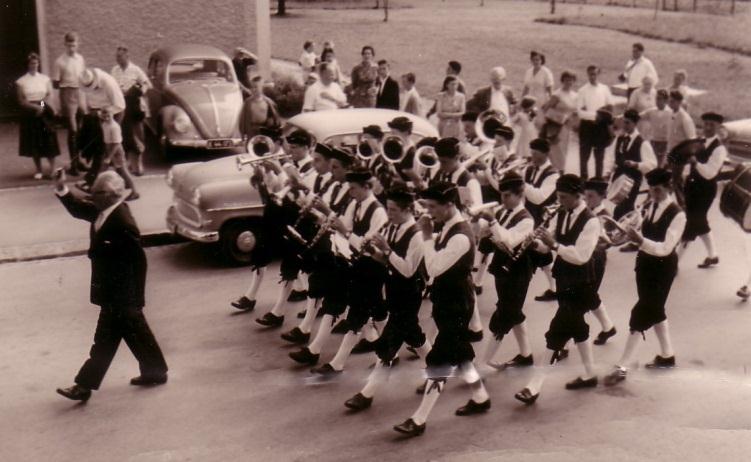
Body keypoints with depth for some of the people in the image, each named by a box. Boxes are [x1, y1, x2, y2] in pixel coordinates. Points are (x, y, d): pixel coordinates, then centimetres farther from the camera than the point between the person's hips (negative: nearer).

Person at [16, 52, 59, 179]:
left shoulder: (45, 79, 5)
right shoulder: (21, 81, 1)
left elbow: (49, 95, 6)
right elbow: (21, 101, -1)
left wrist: (42, 106, -10)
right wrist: (35, 106, -14)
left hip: (44, 113, 0)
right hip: (30, 114, 0)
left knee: (48, 141, -4)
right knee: (34, 143, 3)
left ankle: (53, 168, 6)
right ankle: (38, 170, 12)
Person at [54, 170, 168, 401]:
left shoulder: (123, 222, -26)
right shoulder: (102, 211, 2)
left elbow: (137, 260, -24)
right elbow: (78, 209, 14)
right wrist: (62, 190, -3)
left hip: (119, 293, -10)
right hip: (115, 289, 10)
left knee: (106, 338, 1)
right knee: (136, 331, 19)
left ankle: (84, 386, 10)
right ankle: (155, 371, 32)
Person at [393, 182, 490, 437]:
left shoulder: (460, 236, -24)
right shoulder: (448, 228, 6)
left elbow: (434, 268, -27)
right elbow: (437, 263, 9)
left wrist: (427, 236, -21)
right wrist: (429, 236, -3)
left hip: (456, 305, -10)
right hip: (448, 300, 10)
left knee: (439, 359, -6)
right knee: (459, 353, 21)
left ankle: (419, 420, -3)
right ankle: (480, 398, 38)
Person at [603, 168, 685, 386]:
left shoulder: (677, 215, -19)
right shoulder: (651, 206, 4)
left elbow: (665, 248, -27)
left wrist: (640, 241, -40)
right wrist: (629, 234, -2)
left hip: (662, 268, -8)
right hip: (645, 263, 8)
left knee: (641, 314, -7)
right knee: (654, 310, 19)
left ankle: (622, 368, -4)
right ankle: (667, 355, 37)